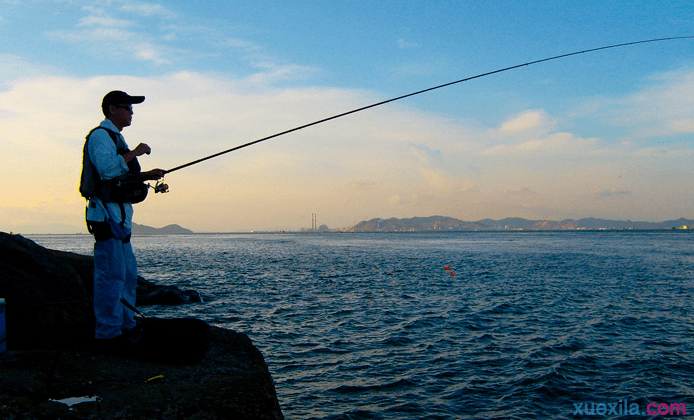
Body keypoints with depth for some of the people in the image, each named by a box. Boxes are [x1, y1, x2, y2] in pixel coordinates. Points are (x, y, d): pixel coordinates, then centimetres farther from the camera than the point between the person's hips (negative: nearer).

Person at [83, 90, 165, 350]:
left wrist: (146, 176, 16)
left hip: (119, 216, 11)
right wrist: (134, 153, -16)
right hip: (106, 213, -11)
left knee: (128, 273, 13)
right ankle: (108, 334, -6)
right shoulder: (100, 136, -7)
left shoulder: (115, 137, 25)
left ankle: (126, 326, 22)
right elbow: (106, 169, -24)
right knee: (111, 274, -10)